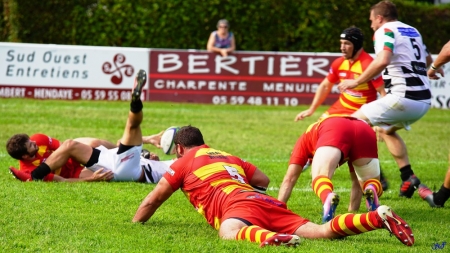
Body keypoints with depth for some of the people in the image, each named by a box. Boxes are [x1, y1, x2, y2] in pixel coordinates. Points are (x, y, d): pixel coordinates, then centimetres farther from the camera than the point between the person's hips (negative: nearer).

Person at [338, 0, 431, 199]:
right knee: (384, 129, 30)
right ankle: (408, 177, 20)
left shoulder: (385, 31, -3)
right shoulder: (413, 31, 21)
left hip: (404, 97, -9)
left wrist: (356, 82, -14)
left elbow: (382, 61, -21)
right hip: (424, 100, 9)